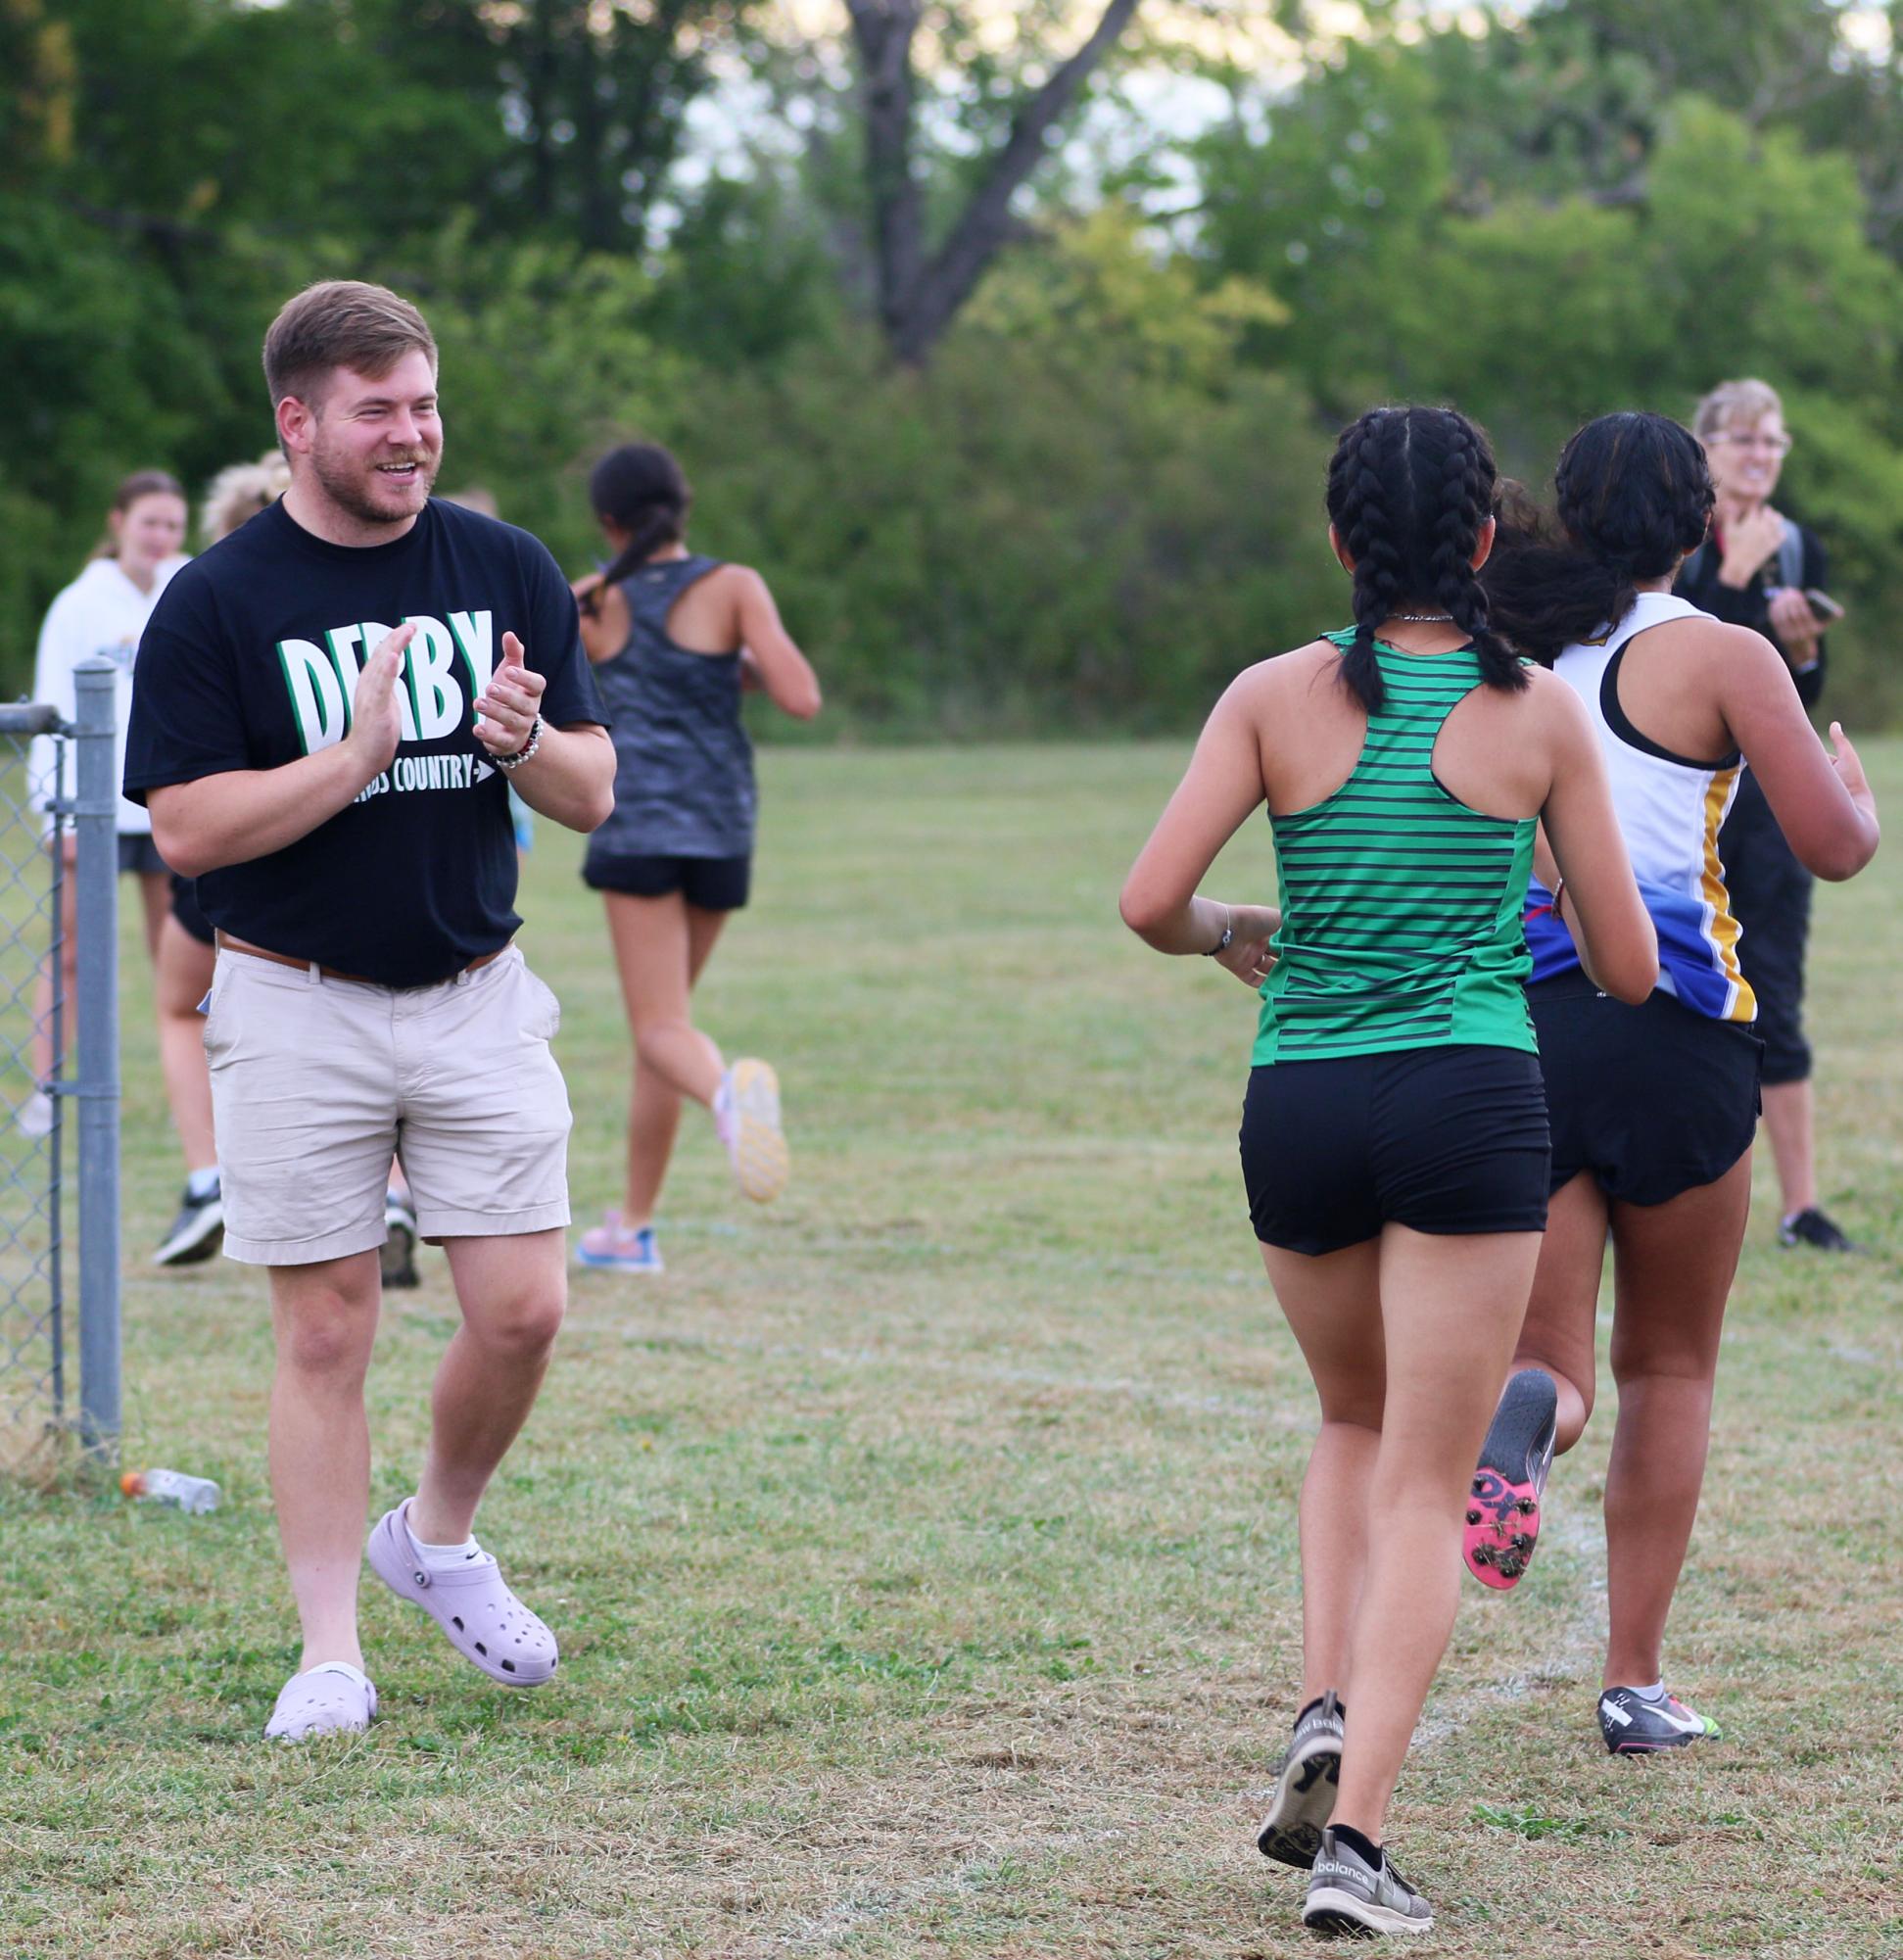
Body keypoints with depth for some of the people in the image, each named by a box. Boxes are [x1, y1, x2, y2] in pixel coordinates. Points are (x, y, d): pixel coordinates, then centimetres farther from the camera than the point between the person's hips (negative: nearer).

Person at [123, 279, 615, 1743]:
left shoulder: (509, 570, 4)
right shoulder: (215, 603, -7)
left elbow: (594, 795, 6)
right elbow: (187, 827, -13)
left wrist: (523, 744, -17)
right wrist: (357, 757, -22)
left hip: (477, 1001, 3)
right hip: (300, 1007, -3)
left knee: (522, 1309, -3)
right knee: (326, 1330, 0)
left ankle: (439, 1540, 24)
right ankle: (332, 1652, 8)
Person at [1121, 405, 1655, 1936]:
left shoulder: (1279, 698, 1)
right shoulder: (1539, 713, 0)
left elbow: (1151, 904, -7)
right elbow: (1631, 969, 5)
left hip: (1299, 1106, 2)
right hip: (1473, 1102, -2)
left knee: (1358, 1422, 27)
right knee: (1428, 1482, 3)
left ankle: (1328, 1710, 6)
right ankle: (1355, 1829, -10)